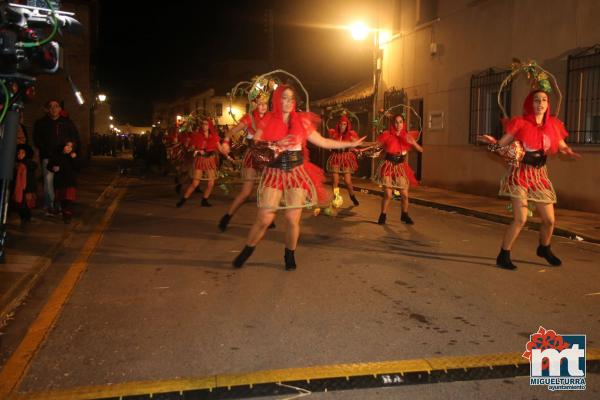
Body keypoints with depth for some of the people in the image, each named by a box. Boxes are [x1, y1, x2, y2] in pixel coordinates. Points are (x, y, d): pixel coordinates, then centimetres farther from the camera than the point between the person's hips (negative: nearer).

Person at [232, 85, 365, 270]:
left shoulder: (301, 121, 6)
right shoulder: (267, 121, 3)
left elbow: (323, 142, 9)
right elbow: (254, 144, -4)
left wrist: (350, 144, 9)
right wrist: (275, 144, -18)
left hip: (297, 173, 1)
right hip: (274, 174, -1)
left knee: (293, 219, -3)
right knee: (264, 219, -5)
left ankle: (289, 255, 18)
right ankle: (247, 251, 16)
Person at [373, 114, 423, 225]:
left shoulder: (408, 136, 0)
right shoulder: (387, 135, -7)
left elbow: (421, 150, -2)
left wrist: (413, 143, -19)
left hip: (401, 167, 3)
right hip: (388, 166, -3)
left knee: (405, 195, 3)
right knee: (387, 194, -9)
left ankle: (404, 215, 26)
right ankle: (383, 215, 12)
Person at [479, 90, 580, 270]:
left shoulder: (553, 125, 5)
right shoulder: (520, 123, -7)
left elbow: (562, 147, 16)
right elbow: (501, 145, -7)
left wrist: (569, 152, -7)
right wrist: (492, 142, -29)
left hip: (539, 175, 5)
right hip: (520, 173, -5)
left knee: (549, 220, 8)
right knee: (520, 219, -16)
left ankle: (544, 249, 38)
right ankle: (503, 256, 1)